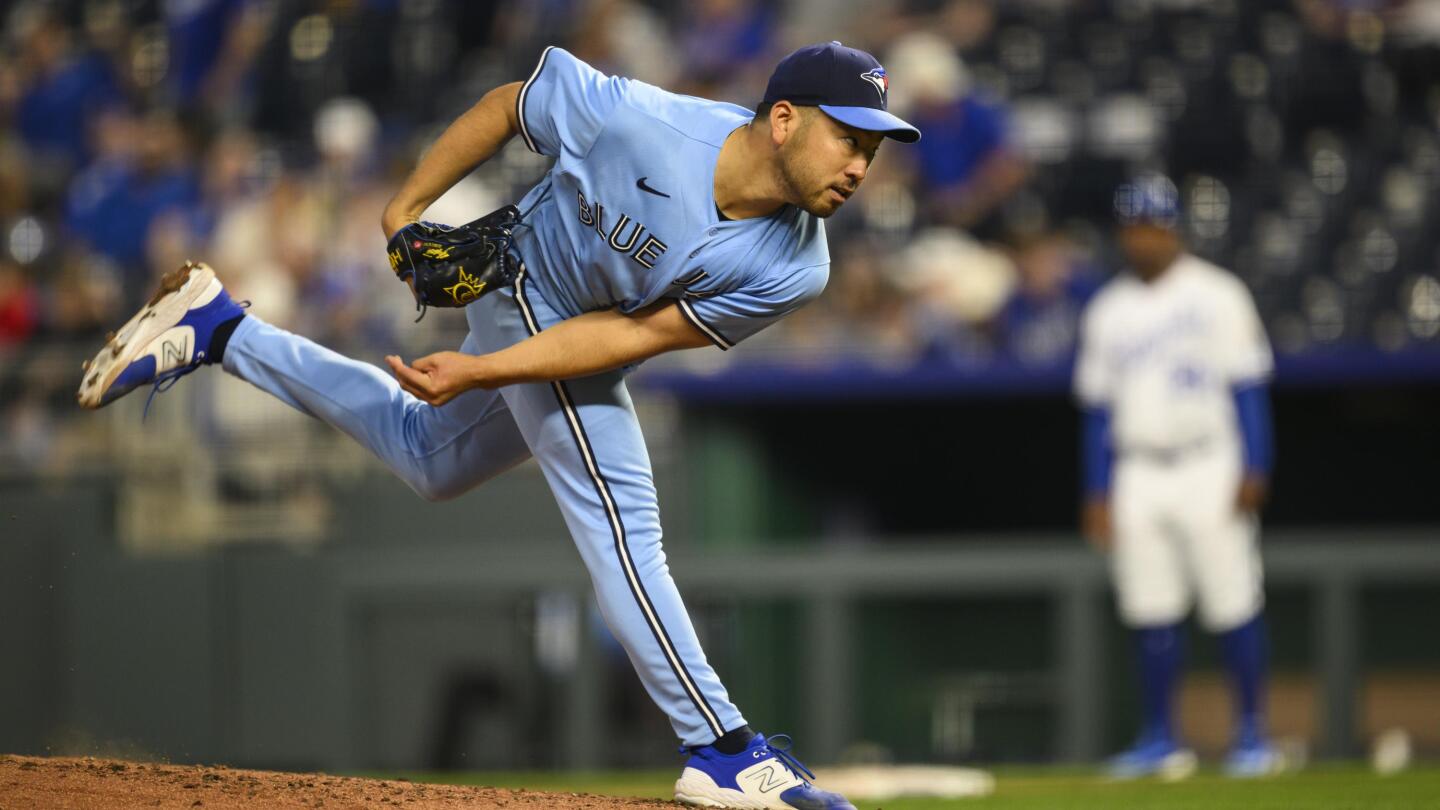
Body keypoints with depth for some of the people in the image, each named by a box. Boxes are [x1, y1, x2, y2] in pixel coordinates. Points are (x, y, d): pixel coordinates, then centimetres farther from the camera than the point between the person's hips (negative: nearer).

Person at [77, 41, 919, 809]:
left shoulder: (793, 272, -27)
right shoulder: (633, 117, -37)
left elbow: (638, 333, -25)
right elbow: (508, 105, -17)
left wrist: (481, 372, -31)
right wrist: (410, 207, -12)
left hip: (579, 347, 6)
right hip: (529, 283, -6)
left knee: (431, 461, 25)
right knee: (621, 523, -12)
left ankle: (220, 332, 38)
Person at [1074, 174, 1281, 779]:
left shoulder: (1218, 296, 0)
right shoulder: (1107, 312, 12)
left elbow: (1248, 387, -3)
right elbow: (1098, 408, 15)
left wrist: (1253, 470, -12)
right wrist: (1097, 494, 9)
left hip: (1209, 472, -4)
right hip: (1137, 475, 4)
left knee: (1234, 605, -6)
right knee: (1150, 613, 2)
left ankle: (1253, 734, 0)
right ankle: (1160, 740, 9)